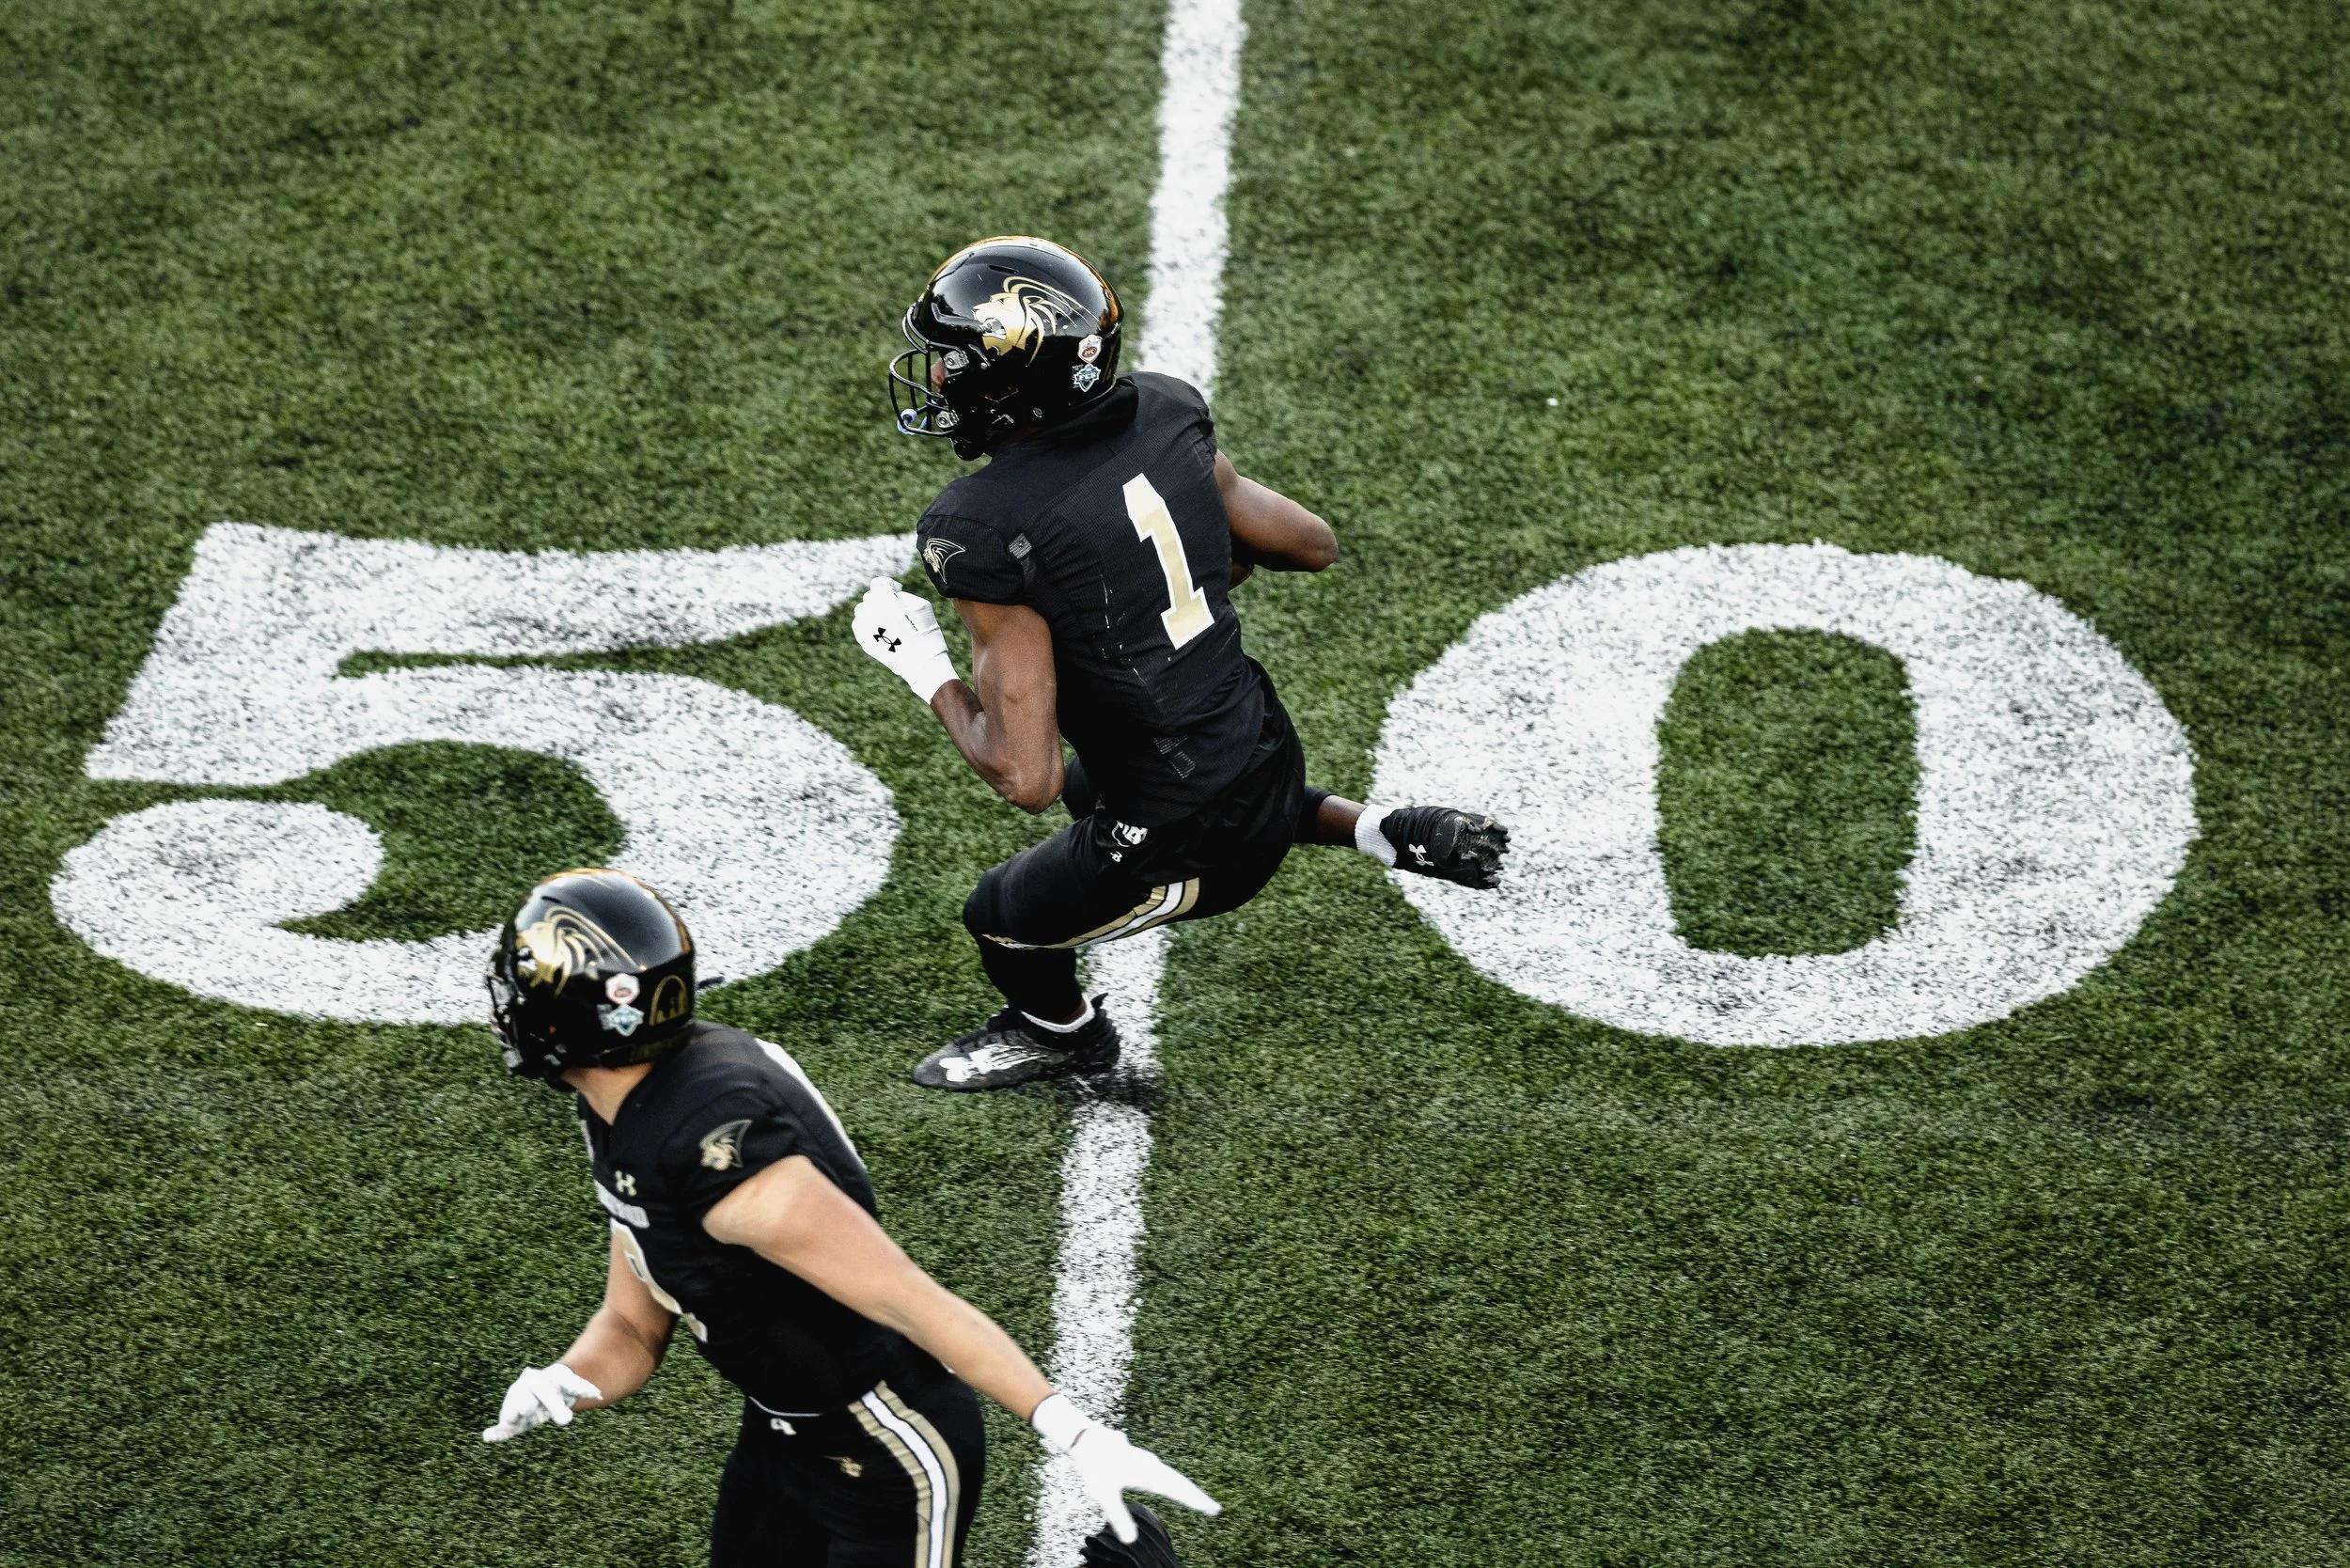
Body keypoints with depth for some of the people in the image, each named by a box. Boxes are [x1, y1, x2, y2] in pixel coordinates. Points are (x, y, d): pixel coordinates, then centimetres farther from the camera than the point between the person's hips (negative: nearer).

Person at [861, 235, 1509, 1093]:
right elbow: (1312, 546, 7)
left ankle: (1061, 1030, 54)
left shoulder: (986, 528, -26)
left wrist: (926, 670, -8)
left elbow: (1024, 778, -24)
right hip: (1267, 754, 6)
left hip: (1185, 848, -6)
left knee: (998, 918, 21)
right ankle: (1382, 832, 26)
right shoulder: (1162, 414, -7)